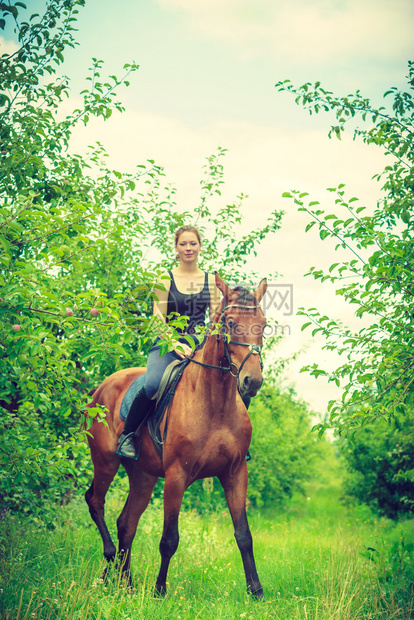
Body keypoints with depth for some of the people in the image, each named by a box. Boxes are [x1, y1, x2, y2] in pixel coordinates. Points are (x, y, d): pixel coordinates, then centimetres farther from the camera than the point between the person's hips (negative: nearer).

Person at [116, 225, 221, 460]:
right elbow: (158, 320, -2)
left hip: (200, 346, 3)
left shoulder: (211, 280, 13)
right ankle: (127, 434, -13)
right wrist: (176, 345, -17)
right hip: (168, 346, -3)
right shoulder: (166, 280, 5)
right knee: (153, 384, -34)